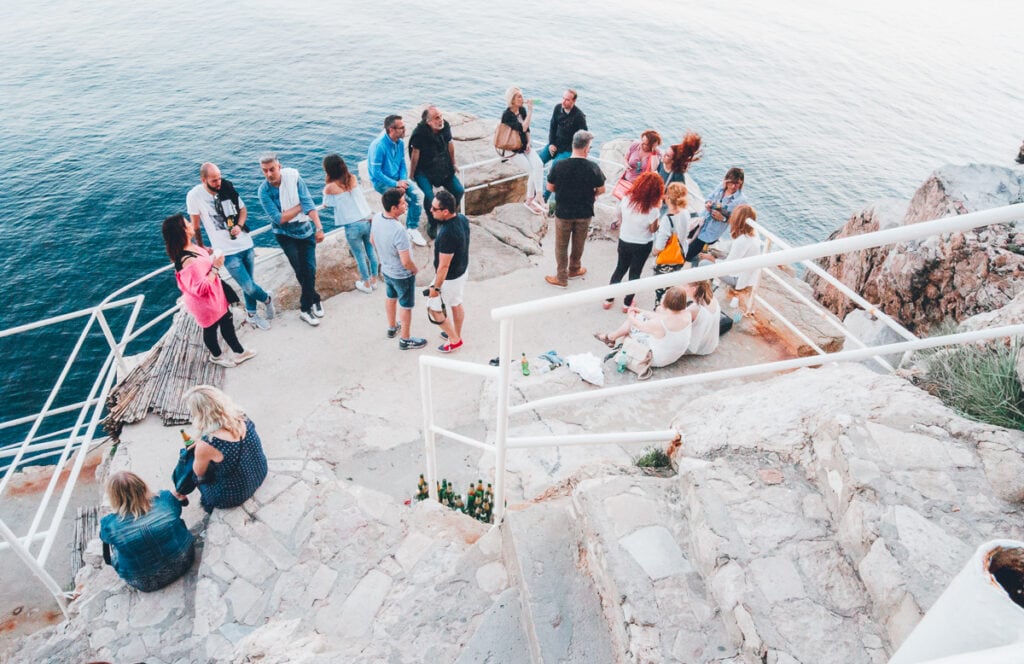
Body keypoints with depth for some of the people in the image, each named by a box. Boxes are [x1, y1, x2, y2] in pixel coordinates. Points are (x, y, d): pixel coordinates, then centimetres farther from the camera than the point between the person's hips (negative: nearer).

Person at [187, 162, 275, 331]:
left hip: (246, 244, 3)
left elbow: (243, 209, 10)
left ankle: (251, 314, 38)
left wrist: (239, 226, -9)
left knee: (248, 283, 15)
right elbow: (195, 227, -2)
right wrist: (201, 249, 6)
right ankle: (267, 299, 23)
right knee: (249, 288, -9)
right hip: (227, 252, -3)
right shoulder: (194, 196, -13)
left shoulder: (227, 188, -5)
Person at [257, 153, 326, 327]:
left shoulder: (293, 177, -14)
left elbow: (309, 203, -22)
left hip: (306, 230, 1)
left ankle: (306, 308, 19)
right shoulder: (263, 191, -16)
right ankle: (314, 300, 16)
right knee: (301, 271, -8)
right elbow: (279, 219, -20)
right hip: (285, 234, -1)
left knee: (309, 270, -2)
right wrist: (300, 206, -16)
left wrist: (319, 228, -32)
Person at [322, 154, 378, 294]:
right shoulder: (353, 178, 0)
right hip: (369, 219, 4)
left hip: (353, 226, -4)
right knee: (371, 251, 21)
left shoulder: (330, 187, -11)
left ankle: (366, 284, 31)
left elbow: (326, 204, 4)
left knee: (359, 255, 15)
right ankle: (374, 279, 37)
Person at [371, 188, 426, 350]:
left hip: (386, 269, 7)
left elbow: (372, 240, 4)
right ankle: (405, 340, 32)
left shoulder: (377, 218, -14)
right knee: (405, 306, 14)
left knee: (391, 297, 30)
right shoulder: (398, 231, -38)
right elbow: (406, 262, -32)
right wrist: (415, 269, -11)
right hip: (402, 275, -7)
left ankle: (392, 327, 52)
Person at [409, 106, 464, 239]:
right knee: (429, 196, -26)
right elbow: (415, 154, -18)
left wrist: (453, 164, 15)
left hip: (444, 168, 5)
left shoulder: (445, 126, -12)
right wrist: (411, 176, -10)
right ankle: (432, 224, 3)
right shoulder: (419, 133, -26)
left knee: (459, 190, -3)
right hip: (424, 171, -5)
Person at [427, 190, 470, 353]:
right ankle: (457, 335, 47)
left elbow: (444, 266, -28)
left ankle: (454, 340, 28)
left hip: (449, 277, -8)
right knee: (456, 304, 27)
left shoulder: (447, 234, -37)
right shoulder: (462, 219, -11)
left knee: (434, 308, 14)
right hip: (462, 271, 8)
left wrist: (436, 287, -16)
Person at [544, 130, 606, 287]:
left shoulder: (559, 165, -18)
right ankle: (574, 269, 43)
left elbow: (550, 187, -6)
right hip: (584, 213, 1)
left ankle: (561, 277, 24)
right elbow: (601, 190, -4)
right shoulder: (593, 168, -16)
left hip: (563, 212, -1)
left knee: (561, 245, 14)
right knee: (578, 243, 23)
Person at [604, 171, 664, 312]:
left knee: (620, 268, 22)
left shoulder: (627, 198, -15)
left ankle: (608, 299, 29)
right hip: (643, 245, -3)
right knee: (635, 273, 16)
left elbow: (618, 213, 1)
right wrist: (657, 210, -13)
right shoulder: (652, 209, -26)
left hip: (624, 241, 3)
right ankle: (627, 303, 27)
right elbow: (653, 229, -15)